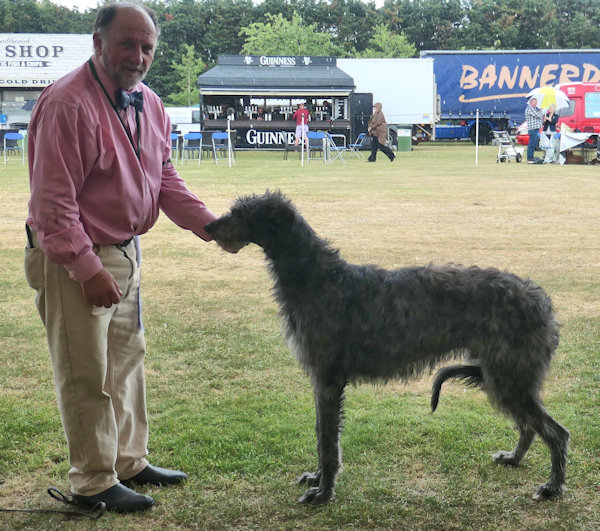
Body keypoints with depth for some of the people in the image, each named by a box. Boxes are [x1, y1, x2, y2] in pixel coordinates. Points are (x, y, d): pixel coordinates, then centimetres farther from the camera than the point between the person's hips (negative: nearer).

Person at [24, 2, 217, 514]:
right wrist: (87, 268, -24)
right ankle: (93, 483, 15)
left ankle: (129, 462, 34)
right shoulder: (68, 103, -21)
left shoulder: (148, 104, 7)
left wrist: (209, 224, 0)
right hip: (73, 260, -9)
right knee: (88, 376, 1)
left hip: (124, 251, 9)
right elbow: (53, 200, -23)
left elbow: (165, 179, 13)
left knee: (127, 361, 18)